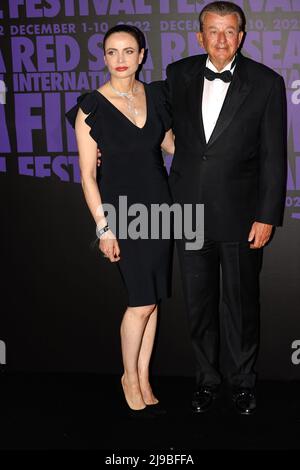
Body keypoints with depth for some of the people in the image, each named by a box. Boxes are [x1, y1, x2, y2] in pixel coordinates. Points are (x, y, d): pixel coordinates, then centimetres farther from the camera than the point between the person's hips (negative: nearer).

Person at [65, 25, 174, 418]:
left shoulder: (153, 96, 5)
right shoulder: (92, 106, -8)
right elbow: (88, 174, -8)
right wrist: (104, 227, -11)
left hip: (158, 205, 5)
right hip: (123, 210, -4)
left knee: (151, 300, 8)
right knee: (142, 302, -5)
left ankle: (143, 379, 22)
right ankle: (130, 378, 18)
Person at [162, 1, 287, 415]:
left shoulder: (266, 83, -6)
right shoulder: (179, 75, 2)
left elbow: (273, 157, -6)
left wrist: (267, 216, -9)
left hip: (240, 214, -2)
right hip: (189, 210, 3)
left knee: (241, 302, 10)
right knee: (199, 302, 13)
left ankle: (242, 379, 31)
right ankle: (207, 377, 32)